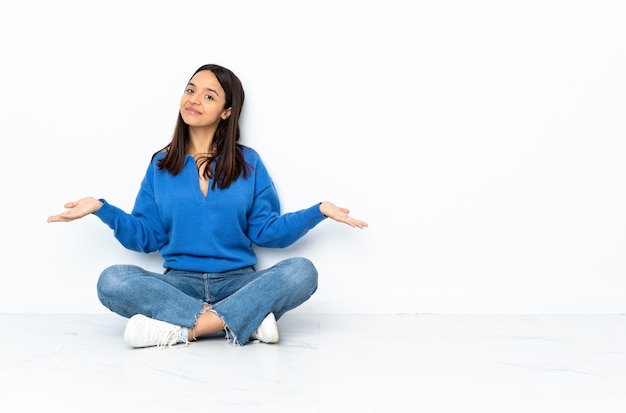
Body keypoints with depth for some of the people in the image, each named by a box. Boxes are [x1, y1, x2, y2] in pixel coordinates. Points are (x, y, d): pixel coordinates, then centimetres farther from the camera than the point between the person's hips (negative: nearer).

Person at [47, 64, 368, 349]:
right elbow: (147, 237, 8)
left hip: (238, 282, 0)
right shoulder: (161, 164, 9)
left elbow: (267, 231, 4)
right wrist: (102, 209, -3)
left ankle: (182, 329, -29)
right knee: (112, 281, -27)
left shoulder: (248, 163, 7)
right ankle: (247, 320, -28)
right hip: (179, 283, 1)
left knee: (301, 272, -28)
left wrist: (319, 211, -6)